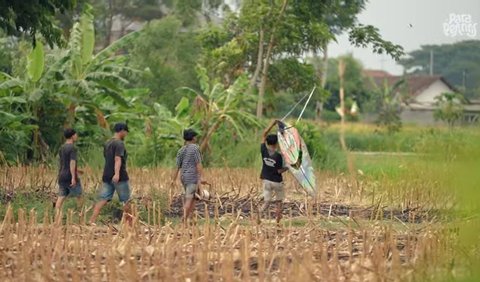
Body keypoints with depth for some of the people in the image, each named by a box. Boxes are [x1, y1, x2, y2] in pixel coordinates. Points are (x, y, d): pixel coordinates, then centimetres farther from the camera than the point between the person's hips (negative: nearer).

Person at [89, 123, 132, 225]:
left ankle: (92, 221, -16)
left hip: (107, 176, 7)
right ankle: (130, 223, 14)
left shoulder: (107, 144, 15)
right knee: (126, 201, 6)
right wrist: (117, 173, -37)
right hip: (119, 177, -7)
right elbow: (117, 159, -25)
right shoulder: (119, 144, -10)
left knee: (103, 199, -2)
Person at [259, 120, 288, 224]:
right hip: (277, 181, -3)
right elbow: (279, 171, -16)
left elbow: (264, 134, 1)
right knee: (279, 201, 16)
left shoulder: (264, 151, -9)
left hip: (266, 180, 3)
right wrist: (288, 167, 1)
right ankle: (278, 222, 16)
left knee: (266, 202, 6)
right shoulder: (278, 156, -21)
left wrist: (272, 124, 2)